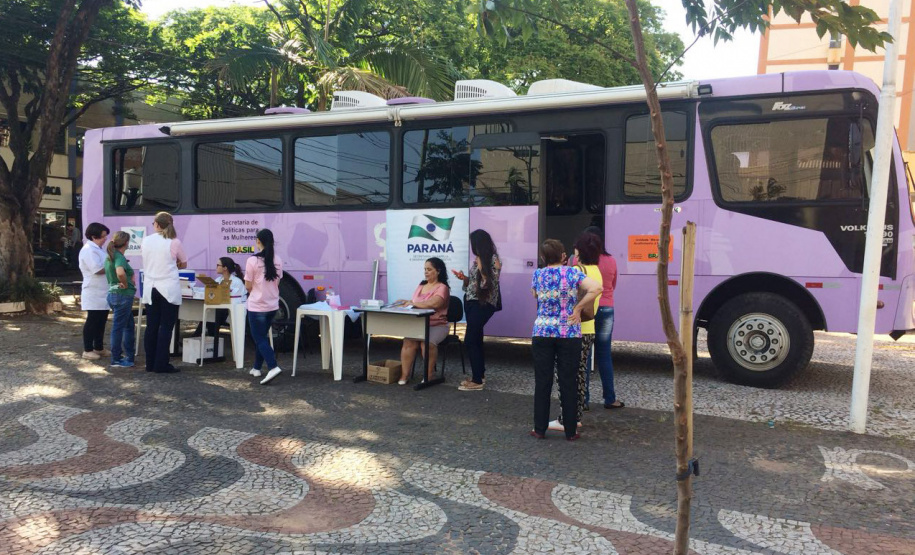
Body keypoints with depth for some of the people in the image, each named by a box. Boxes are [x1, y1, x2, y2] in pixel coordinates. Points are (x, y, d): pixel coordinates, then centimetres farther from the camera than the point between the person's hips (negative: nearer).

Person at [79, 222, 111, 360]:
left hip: (102, 293, 10)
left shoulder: (97, 249, 17)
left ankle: (99, 347, 22)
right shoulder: (89, 250, -15)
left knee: (101, 321, 14)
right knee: (92, 321, -3)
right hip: (94, 293, -10)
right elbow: (98, 269, -24)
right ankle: (87, 350, 4)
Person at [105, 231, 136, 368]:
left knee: (129, 326, 17)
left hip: (113, 294, 10)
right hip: (122, 295, -10)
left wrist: (130, 280, 19)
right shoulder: (120, 258, -18)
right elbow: (120, 273, -39)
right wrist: (125, 284, -21)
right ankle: (116, 360, 7)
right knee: (118, 327, -1)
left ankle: (128, 356, 23)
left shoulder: (110, 256, 12)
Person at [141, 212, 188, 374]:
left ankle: (150, 363, 15)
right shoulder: (174, 243, -7)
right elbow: (183, 264, 7)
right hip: (169, 289, -4)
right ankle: (161, 364, 1)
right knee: (166, 327, 1)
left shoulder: (145, 241, 3)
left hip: (150, 289, 4)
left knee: (151, 327, 9)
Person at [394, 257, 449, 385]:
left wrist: (412, 303, -19)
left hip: (437, 325, -5)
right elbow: (414, 304, 17)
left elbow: (434, 303, -24)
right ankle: (404, 375, -19)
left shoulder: (442, 288, -6)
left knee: (427, 342, -33)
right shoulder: (421, 286, 19)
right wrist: (405, 303, -6)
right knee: (408, 341, -24)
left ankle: (429, 375, -13)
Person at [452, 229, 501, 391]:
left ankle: (477, 381, -4)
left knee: (470, 341, -10)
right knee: (476, 339, 14)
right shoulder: (479, 260, 11)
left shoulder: (493, 260, -13)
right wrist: (464, 278, 0)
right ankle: (480, 374, 26)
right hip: (472, 302, 8)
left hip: (483, 304, -8)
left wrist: (482, 268, -20)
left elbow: (489, 284, -19)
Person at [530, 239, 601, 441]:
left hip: (542, 333, 1)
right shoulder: (572, 273, -4)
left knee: (542, 382, 8)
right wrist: (578, 307, -9)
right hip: (570, 334, -1)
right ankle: (570, 431, 13)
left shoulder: (537, 275, 1)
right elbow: (596, 288, -16)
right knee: (568, 382, 6)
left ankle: (540, 429, 13)